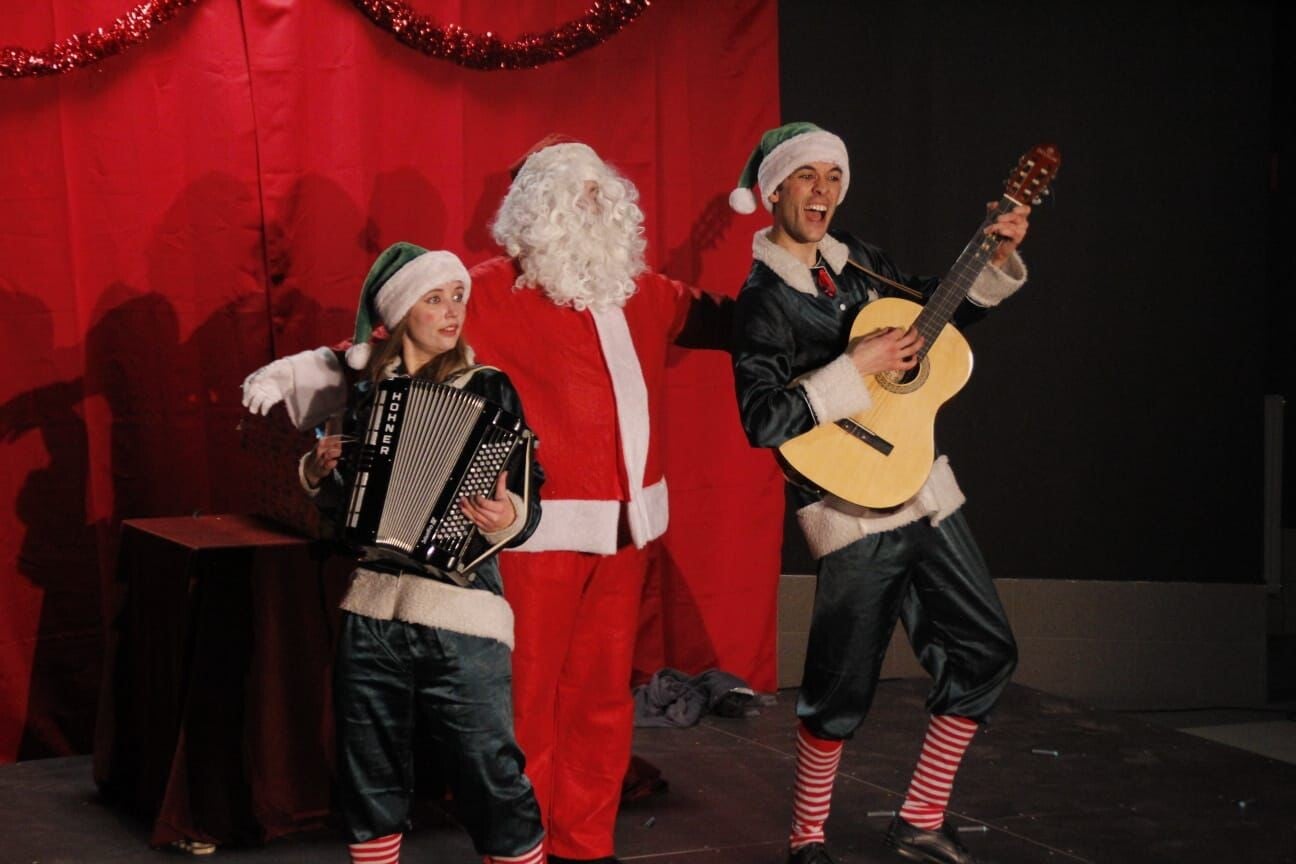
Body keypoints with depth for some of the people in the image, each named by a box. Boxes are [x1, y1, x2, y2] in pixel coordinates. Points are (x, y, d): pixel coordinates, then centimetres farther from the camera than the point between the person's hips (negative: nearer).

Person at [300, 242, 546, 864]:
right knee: (371, 779, 11)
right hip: (373, 613, 4)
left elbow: (527, 501, -6)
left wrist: (508, 519, -26)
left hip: (460, 614, -4)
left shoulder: (487, 390, 0)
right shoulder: (367, 390, 10)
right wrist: (320, 472, 2)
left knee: (490, 777, -5)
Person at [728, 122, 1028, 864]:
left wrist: (996, 259, 10)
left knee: (987, 651, 10)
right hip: (854, 509, -8)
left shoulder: (854, 260, 10)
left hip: (925, 491, 8)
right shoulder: (765, 300, -11)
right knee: (844, 690, -4)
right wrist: (857, 368, -21)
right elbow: (763, 421, -20)